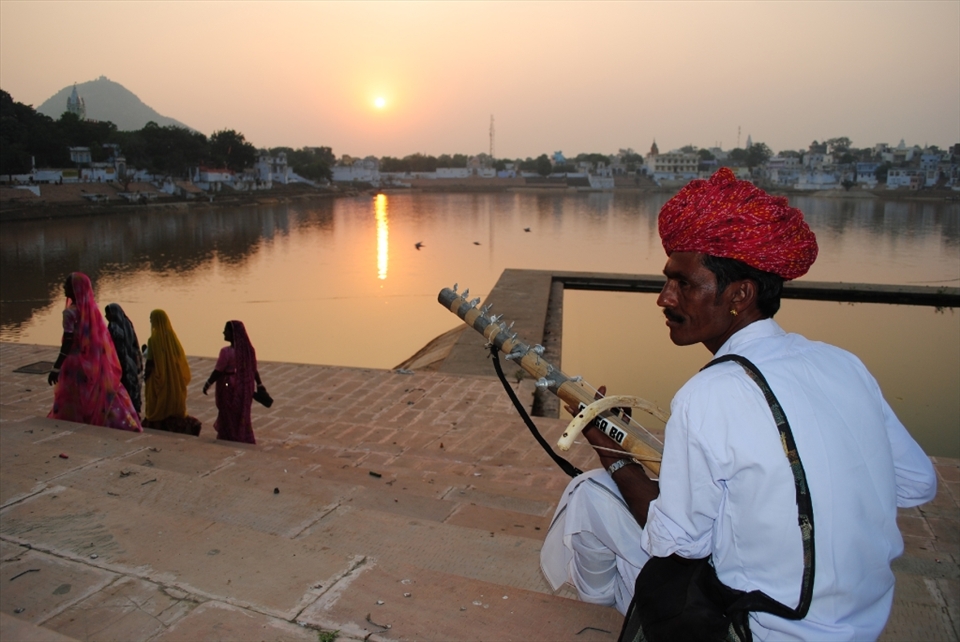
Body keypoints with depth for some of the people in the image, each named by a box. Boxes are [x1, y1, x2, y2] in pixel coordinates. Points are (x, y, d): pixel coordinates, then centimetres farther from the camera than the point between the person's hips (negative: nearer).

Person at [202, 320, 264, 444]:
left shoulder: (226, 351, -23)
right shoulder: (248, 349, -4)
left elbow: (218, 371, -18)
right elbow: (254, 370, 3)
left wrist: (208, 384, -5)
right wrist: (259, 384, 13)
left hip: (229, 388, -6)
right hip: (244, 388, 6)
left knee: (228, 417, 9)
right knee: (242, 416, 19)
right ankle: (245, 442, 27)